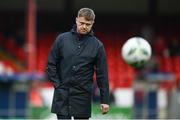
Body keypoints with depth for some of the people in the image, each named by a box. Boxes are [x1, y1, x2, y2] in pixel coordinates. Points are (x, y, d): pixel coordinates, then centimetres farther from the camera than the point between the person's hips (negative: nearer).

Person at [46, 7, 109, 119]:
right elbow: (51, 64, 7)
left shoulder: (97, 46, 0)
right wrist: (57, 84, -4)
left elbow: (102, 75, 1)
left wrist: (105, 100, -2)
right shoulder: (62, 39, 2)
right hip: (62, 94, 0)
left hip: (82, 95, 0)